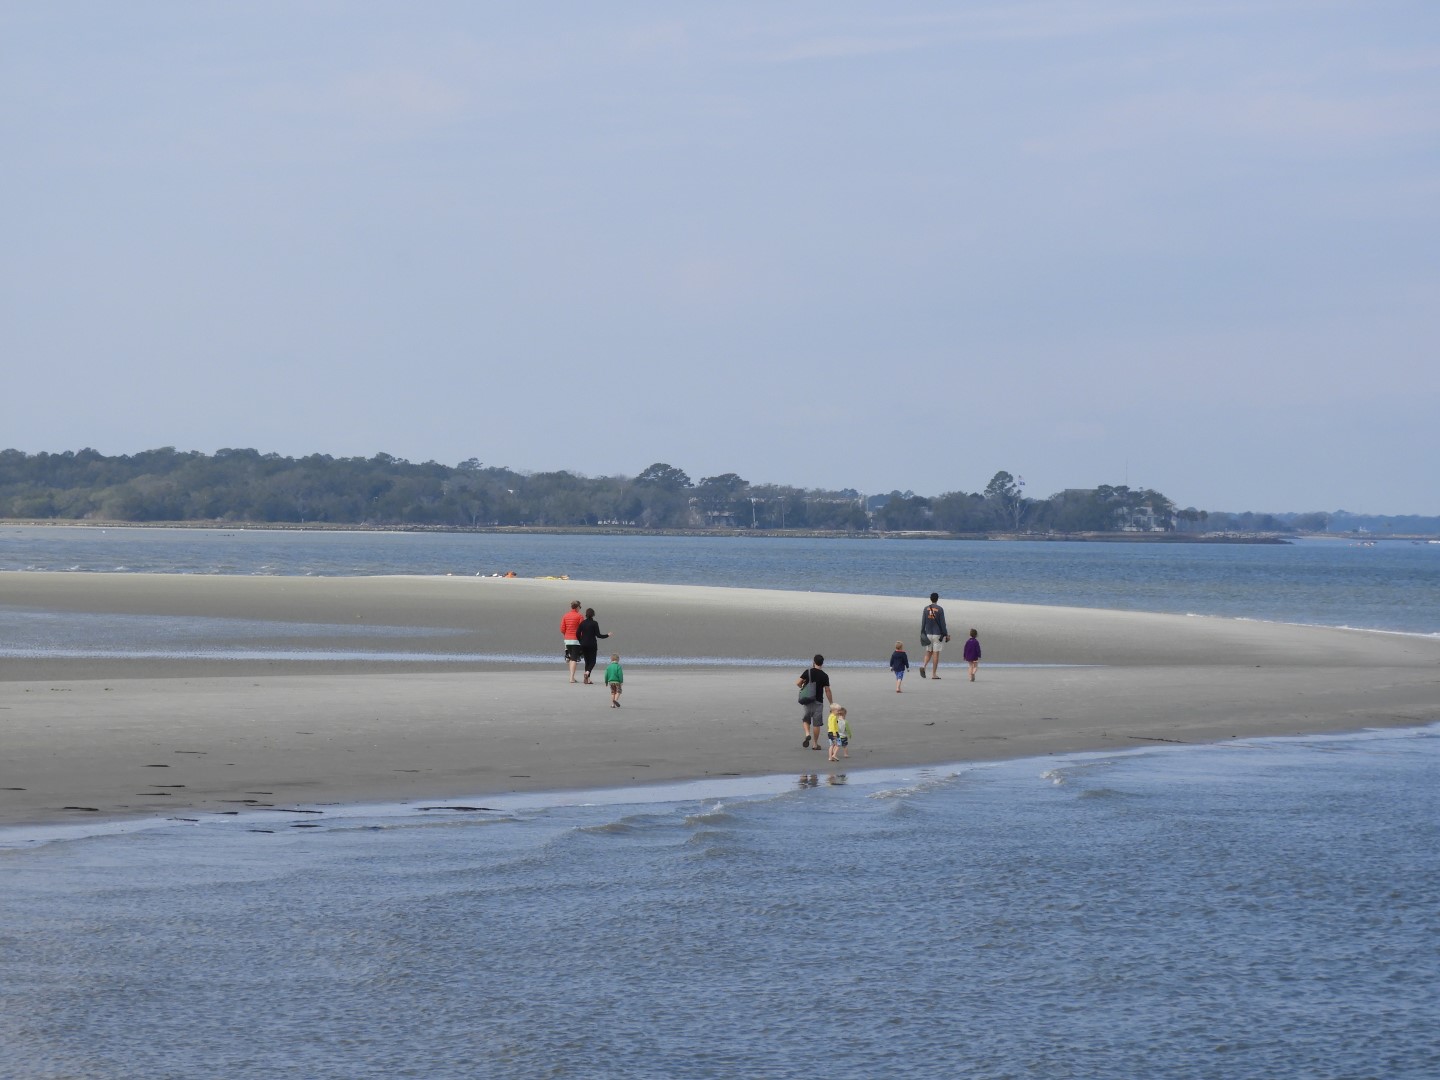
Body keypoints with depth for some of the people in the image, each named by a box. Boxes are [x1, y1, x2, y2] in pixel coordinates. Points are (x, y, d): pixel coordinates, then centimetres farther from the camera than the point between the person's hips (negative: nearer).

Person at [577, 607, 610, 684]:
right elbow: (598, 635, -10)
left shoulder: (582, 623, 1)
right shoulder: (594, 623, -9)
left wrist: (581, 641, 18)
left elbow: (578, 634, 1)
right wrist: (607, 635, 5)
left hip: (584, 645, 3)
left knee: (587, 661, 12)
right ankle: (587, 672, -24)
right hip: (592, 645, -3)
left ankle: (587, 679, 6)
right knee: (592, 661, 5)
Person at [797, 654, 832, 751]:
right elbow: (827, 691, -5)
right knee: (816, 723, 6)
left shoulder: (808, 672, -5)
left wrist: (802, 687, 13)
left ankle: (807, 734, -10)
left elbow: (798, 683, -10)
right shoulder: (824, 676, -5)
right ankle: (815, 744, 9)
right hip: (818, 702, 0)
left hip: (808, 701, 0)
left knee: (806, 719, 17)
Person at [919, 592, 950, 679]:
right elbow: (942, 623, -7)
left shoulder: (926, 608, 3)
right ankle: (934, 674, 1)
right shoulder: (940, 609, -7)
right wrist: (945, 634, 0)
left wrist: (922, 633, 11)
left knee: (928, 652, 13)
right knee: (936, 653, 0)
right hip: (937, 634, -3)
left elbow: (923, 622, 4)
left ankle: (923, 666, -14)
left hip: (928, 633, 3)